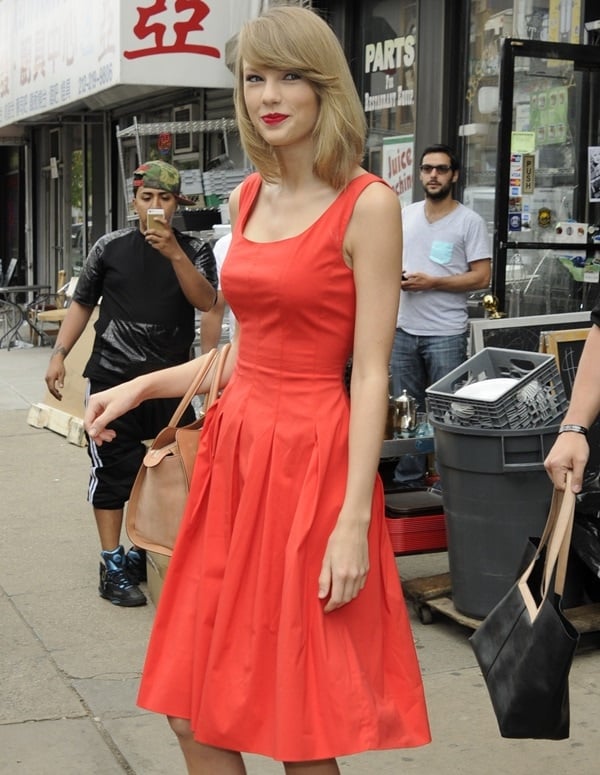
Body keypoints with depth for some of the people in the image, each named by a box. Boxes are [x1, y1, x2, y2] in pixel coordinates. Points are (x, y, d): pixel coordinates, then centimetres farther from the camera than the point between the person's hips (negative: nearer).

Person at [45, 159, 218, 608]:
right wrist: (59, 355, 1)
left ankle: (147, 552, 23)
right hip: (113, 376, -1)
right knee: (113, 468, -2)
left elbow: (206, 301, -13)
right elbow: (82, 304, 10)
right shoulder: (111, 247, 3)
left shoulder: (195, 250, 3)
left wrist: (174, 254, -23)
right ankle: (113, 565, 5)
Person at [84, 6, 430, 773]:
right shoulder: (247, 199, 11)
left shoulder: (367, 205, -8)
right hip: (234, 452, 7)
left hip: (312, 459, -6)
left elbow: (370, 373, -12)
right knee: (193, 713, 11)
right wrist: (138, 387, 12)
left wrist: (354, 520, -17)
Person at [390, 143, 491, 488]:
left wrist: (431, 282, -16)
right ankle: (408, 479, 22)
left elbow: (482, 277, -8)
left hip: (446, 333, -5)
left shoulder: (470, 221, -3)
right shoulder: (405, 215, 12)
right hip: (404, 329, 5)